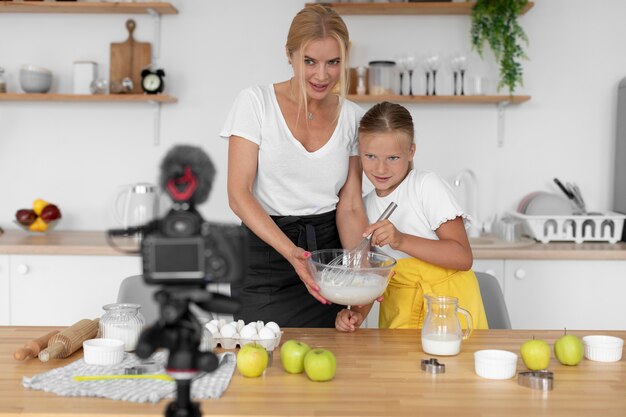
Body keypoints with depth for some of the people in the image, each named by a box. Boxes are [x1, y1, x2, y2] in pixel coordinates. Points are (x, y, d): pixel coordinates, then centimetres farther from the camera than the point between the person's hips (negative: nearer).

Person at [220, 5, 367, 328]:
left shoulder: (352, 117, 4)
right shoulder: (256, 102, -6)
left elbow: (350, 206, 1)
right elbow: (239, 195, -12)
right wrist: (291, 252, -25)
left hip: (327, 249, 3)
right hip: (264, 253, -2)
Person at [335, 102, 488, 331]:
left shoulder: (428, 186, -9)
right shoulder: (366, 206, 7)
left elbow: (463, 257, -16)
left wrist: (401, 240, -26)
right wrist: (357, 313, -10)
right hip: (398, 310, 4)